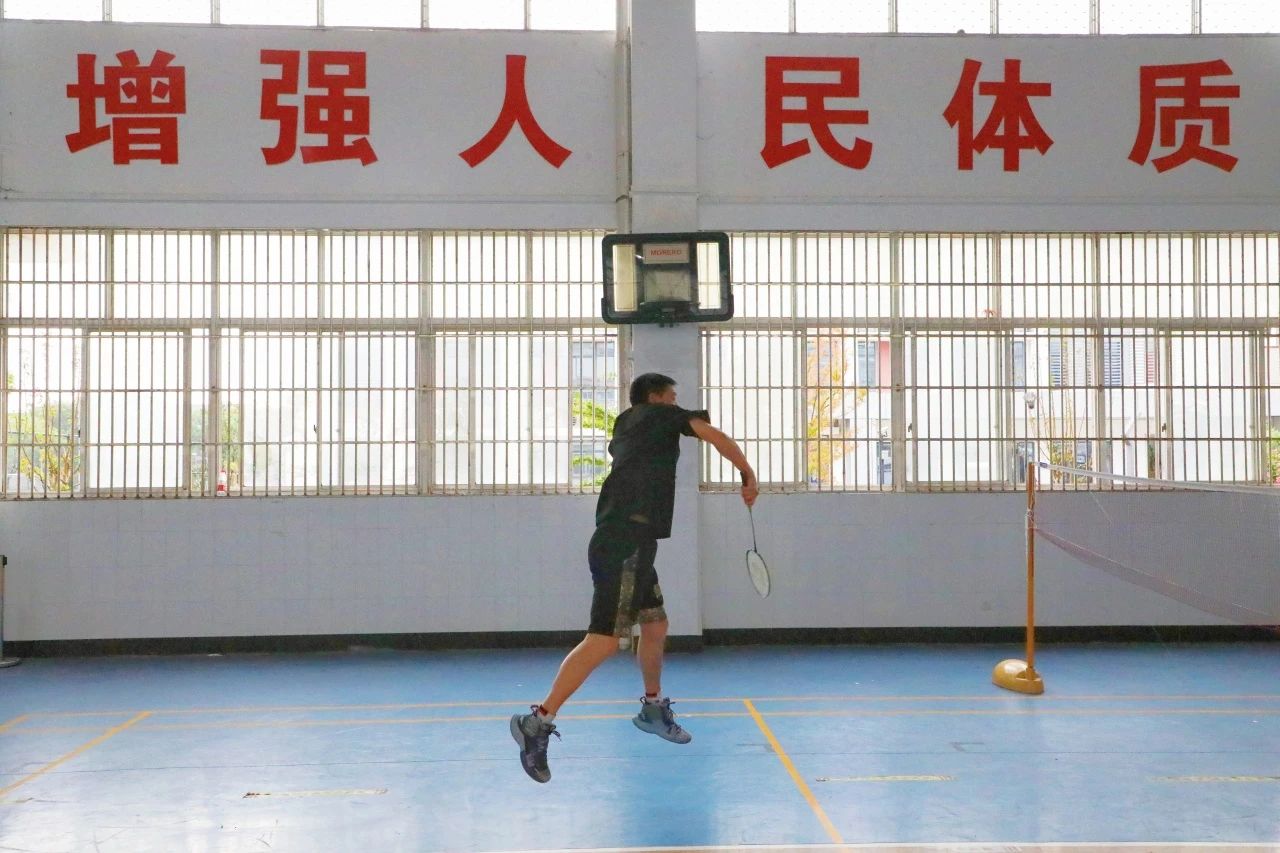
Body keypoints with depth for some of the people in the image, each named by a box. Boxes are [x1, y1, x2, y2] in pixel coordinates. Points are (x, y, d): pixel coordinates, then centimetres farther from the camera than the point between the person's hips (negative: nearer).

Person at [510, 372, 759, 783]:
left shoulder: (625, 427, 24)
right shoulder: (661, 414, 5)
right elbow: (717, 438, -3)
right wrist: (748, 476, 5)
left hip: (630, 546, 10)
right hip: (624, 545, -10)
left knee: (655, 626, 19)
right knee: (605, 637, -15)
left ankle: (652, 709, 34)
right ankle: (538, 720, -21)